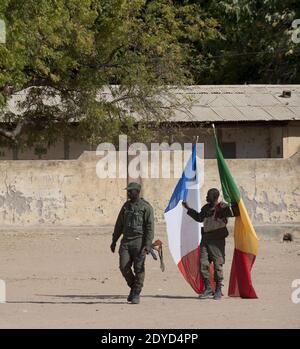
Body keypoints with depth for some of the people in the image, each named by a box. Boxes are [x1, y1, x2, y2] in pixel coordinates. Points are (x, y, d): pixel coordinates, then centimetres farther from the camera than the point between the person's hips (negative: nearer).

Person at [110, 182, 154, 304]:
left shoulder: (146, 207, -4)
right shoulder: (126, 206, 13)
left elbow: (150, 227, -9)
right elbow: (119, 225, 19)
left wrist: (147, 245, -16)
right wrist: (114, 241, 15)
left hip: (139, 241, -5)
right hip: (126, 241, 5)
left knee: (139, 268, -4)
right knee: (124, 267, -4)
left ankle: (136, 294, 4)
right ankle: (133, 286, 18)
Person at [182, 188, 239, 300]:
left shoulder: (222, 207, -7)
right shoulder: (206, 208, 15)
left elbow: (235, 212, -18)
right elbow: (199, 217, 33)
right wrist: (188, 209, 35)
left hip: (217, 240, -7)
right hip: (205, 239, 7)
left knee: (218, 265, -2)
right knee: (203, 264, 2)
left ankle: (218, 291, 7)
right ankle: (208, 290, 11)